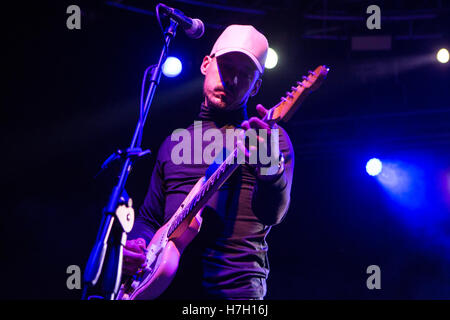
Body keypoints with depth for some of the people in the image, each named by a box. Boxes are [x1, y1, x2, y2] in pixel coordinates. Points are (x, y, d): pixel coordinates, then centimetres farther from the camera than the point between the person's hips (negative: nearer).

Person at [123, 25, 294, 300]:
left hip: (235, 288, -5)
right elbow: (149, 218, 23)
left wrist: (269, 165, -34)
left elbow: (273, 214, -14)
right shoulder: (174, 144, 19)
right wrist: (136, 245, 2)